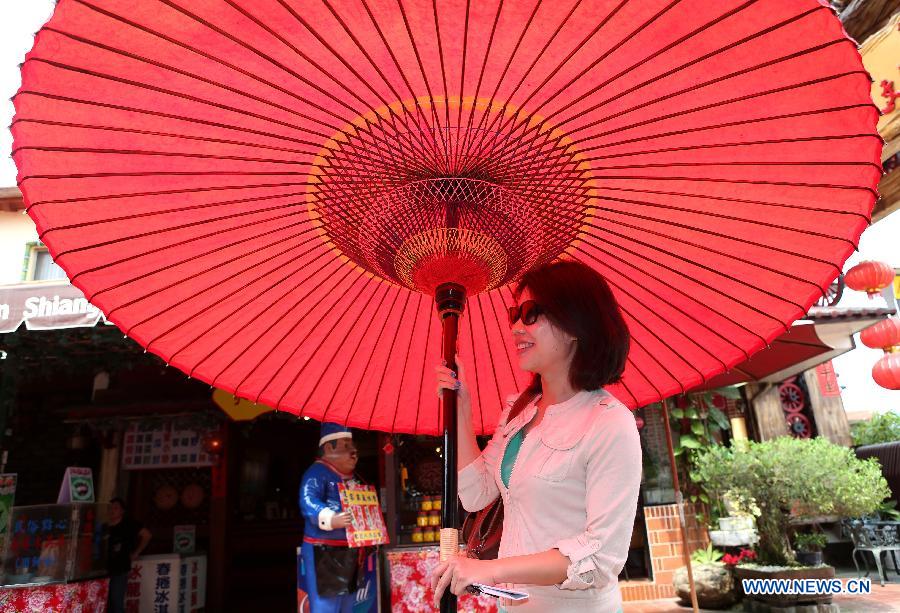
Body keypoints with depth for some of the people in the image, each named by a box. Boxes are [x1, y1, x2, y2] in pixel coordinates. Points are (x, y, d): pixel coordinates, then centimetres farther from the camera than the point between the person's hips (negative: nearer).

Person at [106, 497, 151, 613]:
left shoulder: (128, 523, -8)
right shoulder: (106, 527, 7)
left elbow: (147, 535, -10)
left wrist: (136, 553, -7)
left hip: (120, 569, -5)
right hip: (106, 569, 5)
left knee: (117, 603, -3)